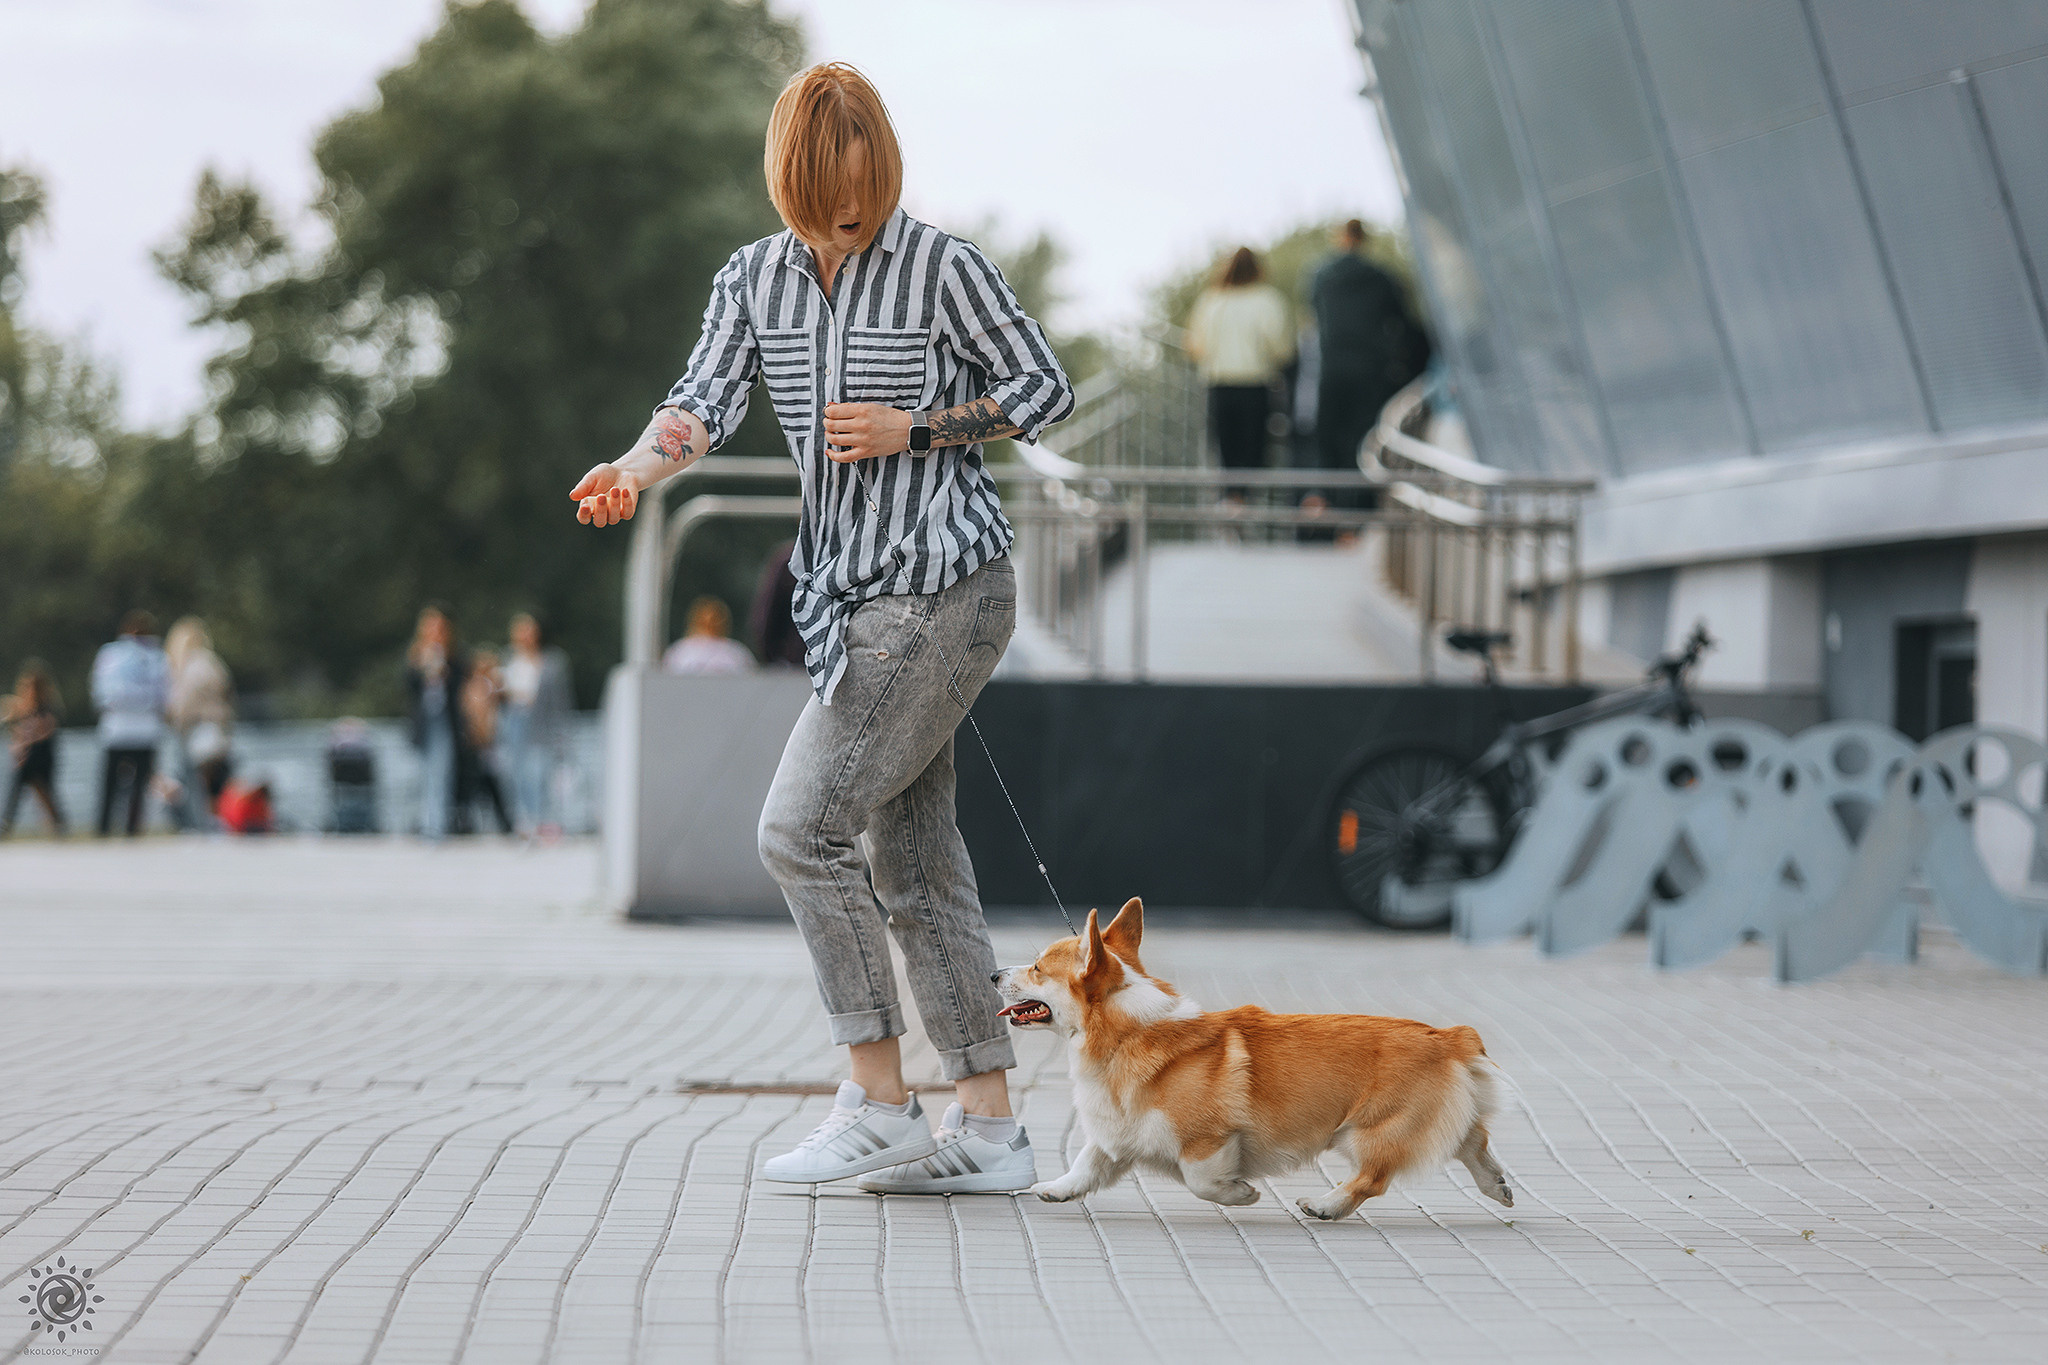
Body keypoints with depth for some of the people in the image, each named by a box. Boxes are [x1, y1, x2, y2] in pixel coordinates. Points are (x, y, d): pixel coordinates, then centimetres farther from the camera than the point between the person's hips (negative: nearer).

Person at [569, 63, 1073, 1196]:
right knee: (911, 859, 8)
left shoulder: (942, 268, -8)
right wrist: (636, 467, -25)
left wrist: (913, 429, -13)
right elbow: (705, 401, -4)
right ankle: (989, 1131, 13)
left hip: (942, 585, -7)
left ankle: (879, 1104, -7)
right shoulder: (754, 280, 9)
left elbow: (1045, 391, -1)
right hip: (852, 595, 7)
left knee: (802, 826, -14)